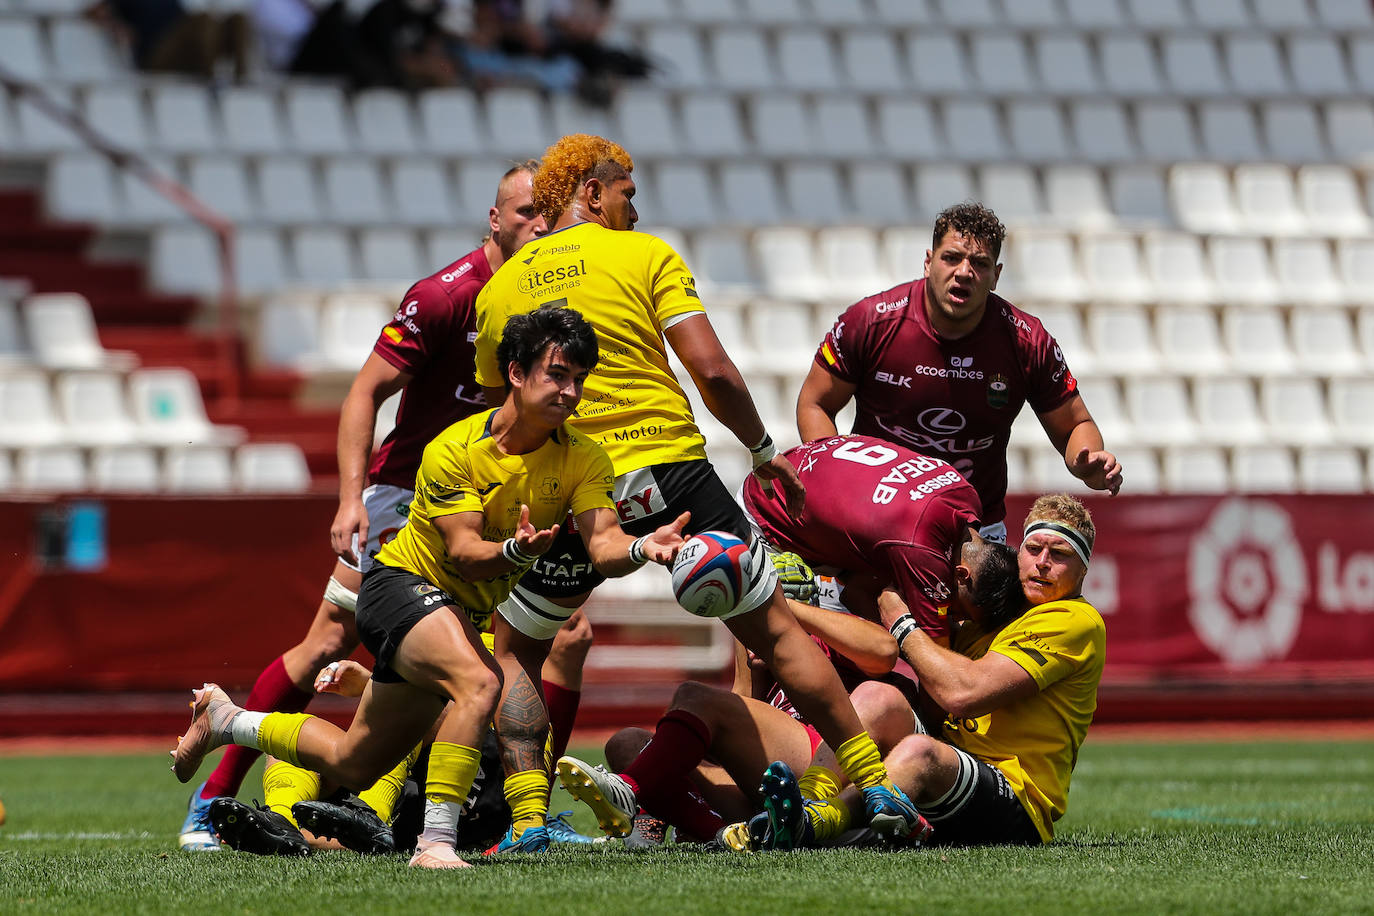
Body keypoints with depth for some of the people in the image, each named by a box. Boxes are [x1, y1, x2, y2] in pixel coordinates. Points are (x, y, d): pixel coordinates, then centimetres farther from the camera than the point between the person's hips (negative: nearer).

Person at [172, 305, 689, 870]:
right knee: (479, 682, -37)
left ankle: (228, 721, 41)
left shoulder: (582, 459, -10)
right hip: (402, 586, -6)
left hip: (462, 615, 6)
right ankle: (435, 843, -36)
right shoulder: (452, 450, -22)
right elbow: (464, 554, -28)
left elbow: (603, 546, -23)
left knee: (353, 766, 17)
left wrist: (642, 548, -46)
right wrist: (515, 551, -50)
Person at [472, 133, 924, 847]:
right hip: (672, 472, -1)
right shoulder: (646, 256, 1)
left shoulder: (498, 290, 10)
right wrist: (765, 453, 6)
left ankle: (527, 818, 0)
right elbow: (711, 369, -6)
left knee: (512, 656, 17)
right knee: (776, 632, 9)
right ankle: (875, 786, 10)